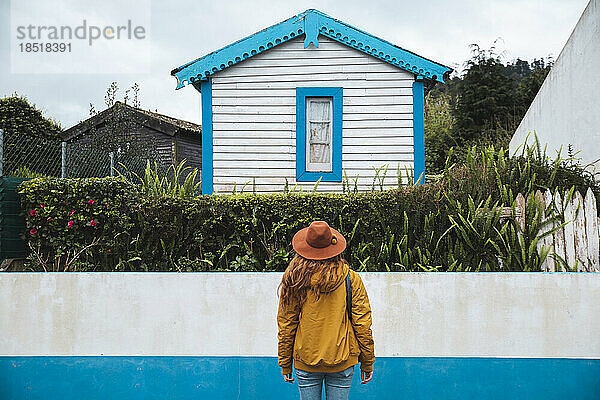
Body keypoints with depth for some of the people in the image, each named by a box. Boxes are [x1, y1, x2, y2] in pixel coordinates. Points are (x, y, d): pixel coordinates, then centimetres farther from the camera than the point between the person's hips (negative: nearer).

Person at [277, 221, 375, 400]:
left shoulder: (295, 280, -7)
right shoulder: (351, 279, -8)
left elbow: (286, 324, -1)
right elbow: (362, 324, -5)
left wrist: (285, 364, 10)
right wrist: (367, 363, 6)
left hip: (305, 362, 0)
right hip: (342, 362, 0)